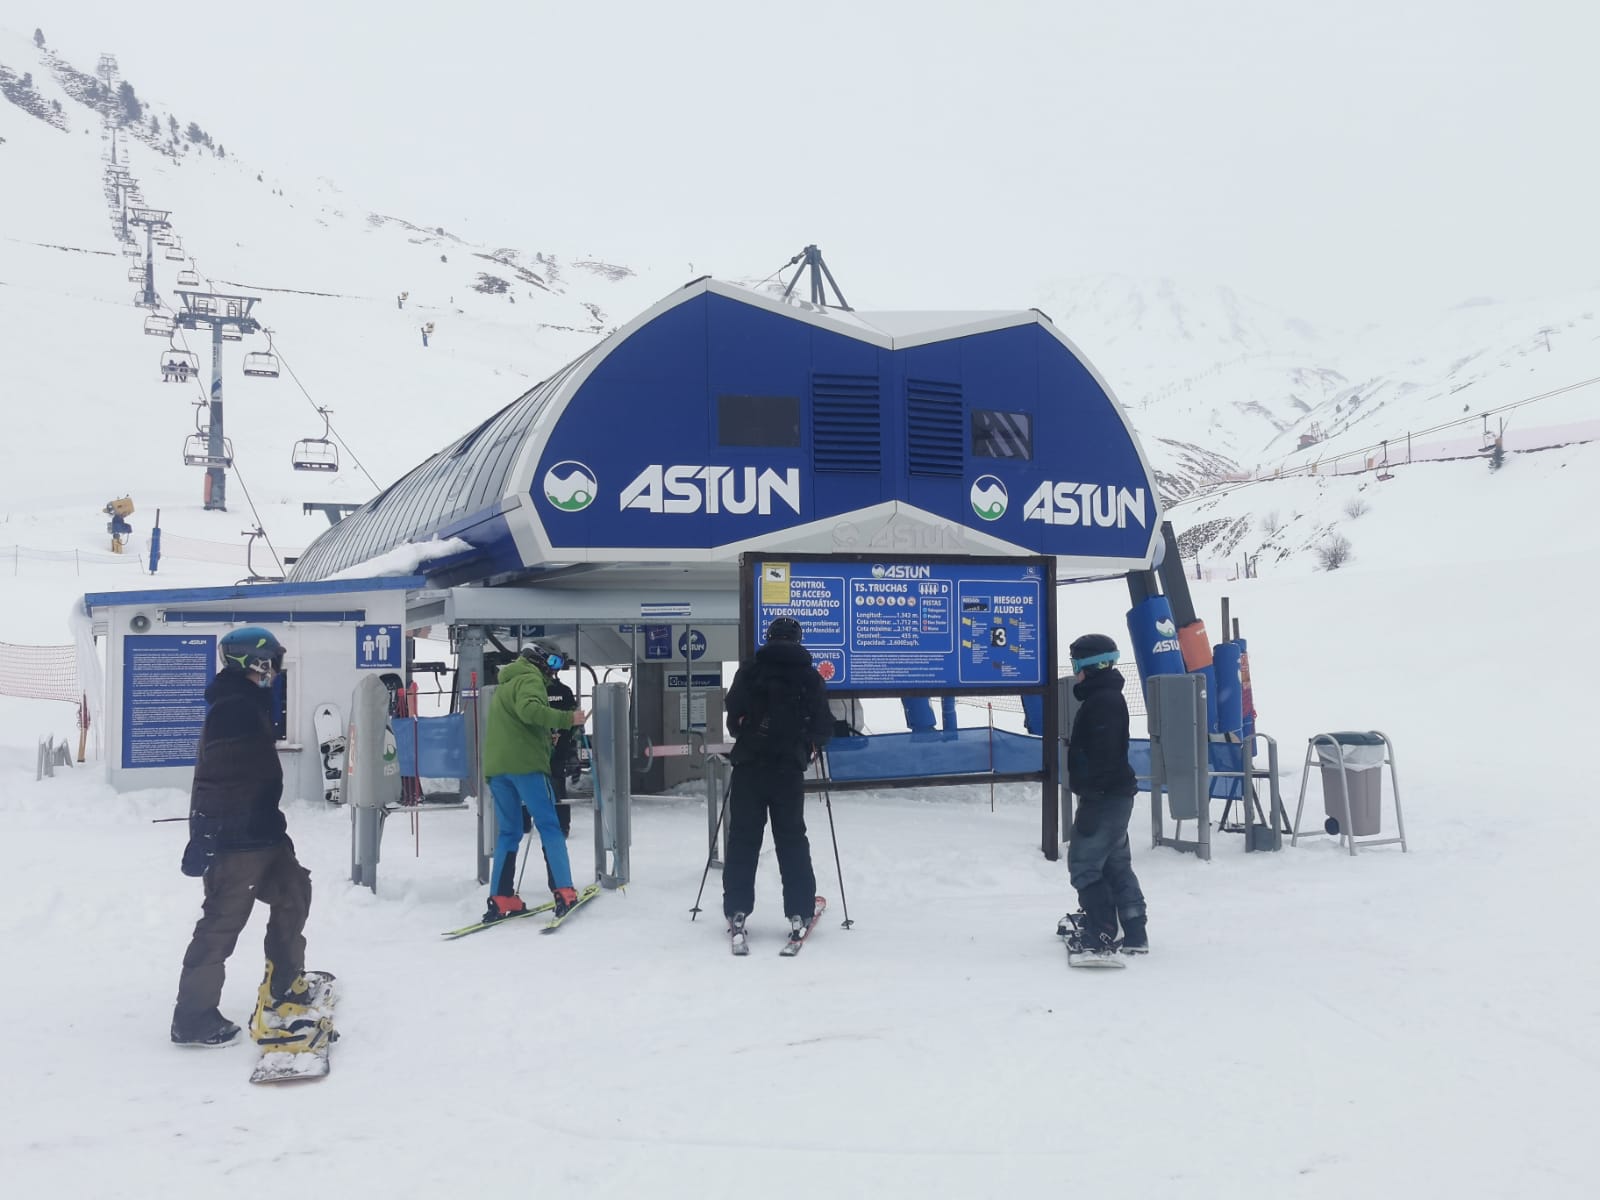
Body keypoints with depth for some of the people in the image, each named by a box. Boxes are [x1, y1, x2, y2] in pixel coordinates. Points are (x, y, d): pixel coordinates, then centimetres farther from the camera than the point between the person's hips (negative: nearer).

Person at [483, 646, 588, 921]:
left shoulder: (503, 685, 28)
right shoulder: (530, 679, -1)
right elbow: (528, 709, -21)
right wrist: (566, 719, -21)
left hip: (495, 766, 8)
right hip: (525, 762, -8)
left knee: (508, 832, 10)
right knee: (549, 827, -5)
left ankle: (501, 899, 2)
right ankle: (564, 892, -12)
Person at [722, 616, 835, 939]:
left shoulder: (749, 672, -1)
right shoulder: (810, 677, 2)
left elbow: (733, 718, -1)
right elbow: (824, 727, 3)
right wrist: (808, 744, 23)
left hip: (749, 766, 0)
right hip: (789, 770, 0)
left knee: (743, 839, 7)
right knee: (792, 839, 9)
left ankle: (736, 910, 5)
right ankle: (799, 912, 5)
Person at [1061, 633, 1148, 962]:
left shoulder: (1102, 701, -18)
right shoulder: (1106, 697, 16)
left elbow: (1102, 758, -24)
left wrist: (1090, 801, -24)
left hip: (1105, 798, -11)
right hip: (1115, 796, 11)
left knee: (1084, 862, -5)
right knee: (1116, 864, 14)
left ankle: (1101, 934, 0)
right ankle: (1134, 935, 19)